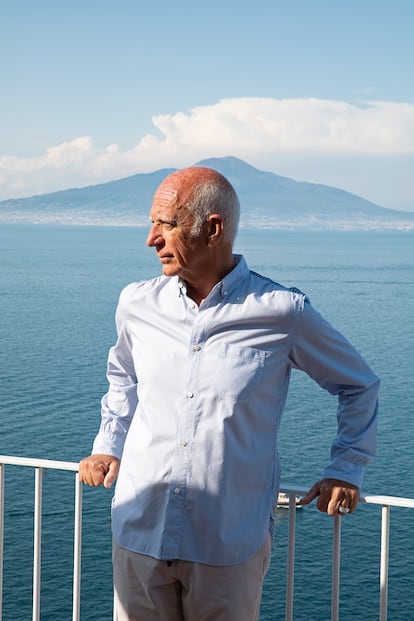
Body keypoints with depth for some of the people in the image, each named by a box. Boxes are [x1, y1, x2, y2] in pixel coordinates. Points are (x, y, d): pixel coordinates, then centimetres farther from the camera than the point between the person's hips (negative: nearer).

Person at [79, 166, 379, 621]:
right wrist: (109, 445, 17)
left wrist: (345, 469, 7)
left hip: (231, 546, -3)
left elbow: (358, 385, 8)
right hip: (140, 533, 3)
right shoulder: (137, 305, 3)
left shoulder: (282, 314, -7)